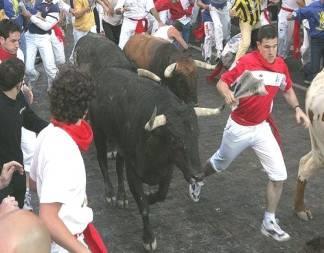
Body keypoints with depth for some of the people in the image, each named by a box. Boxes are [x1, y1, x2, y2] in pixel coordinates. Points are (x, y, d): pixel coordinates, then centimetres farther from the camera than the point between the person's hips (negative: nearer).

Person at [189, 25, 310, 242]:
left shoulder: (281, 65, -5)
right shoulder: (246, 62, -20)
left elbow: (288, 89, 12)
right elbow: (222, 82, -15)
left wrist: (297, 108, -5)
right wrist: (228, 94, -37)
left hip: (262, 127, 4)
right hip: (239, 127, -3)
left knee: (279, 175, -3)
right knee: (220, 163, 20)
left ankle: (269, 222, 13)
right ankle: (198, 180, 53)